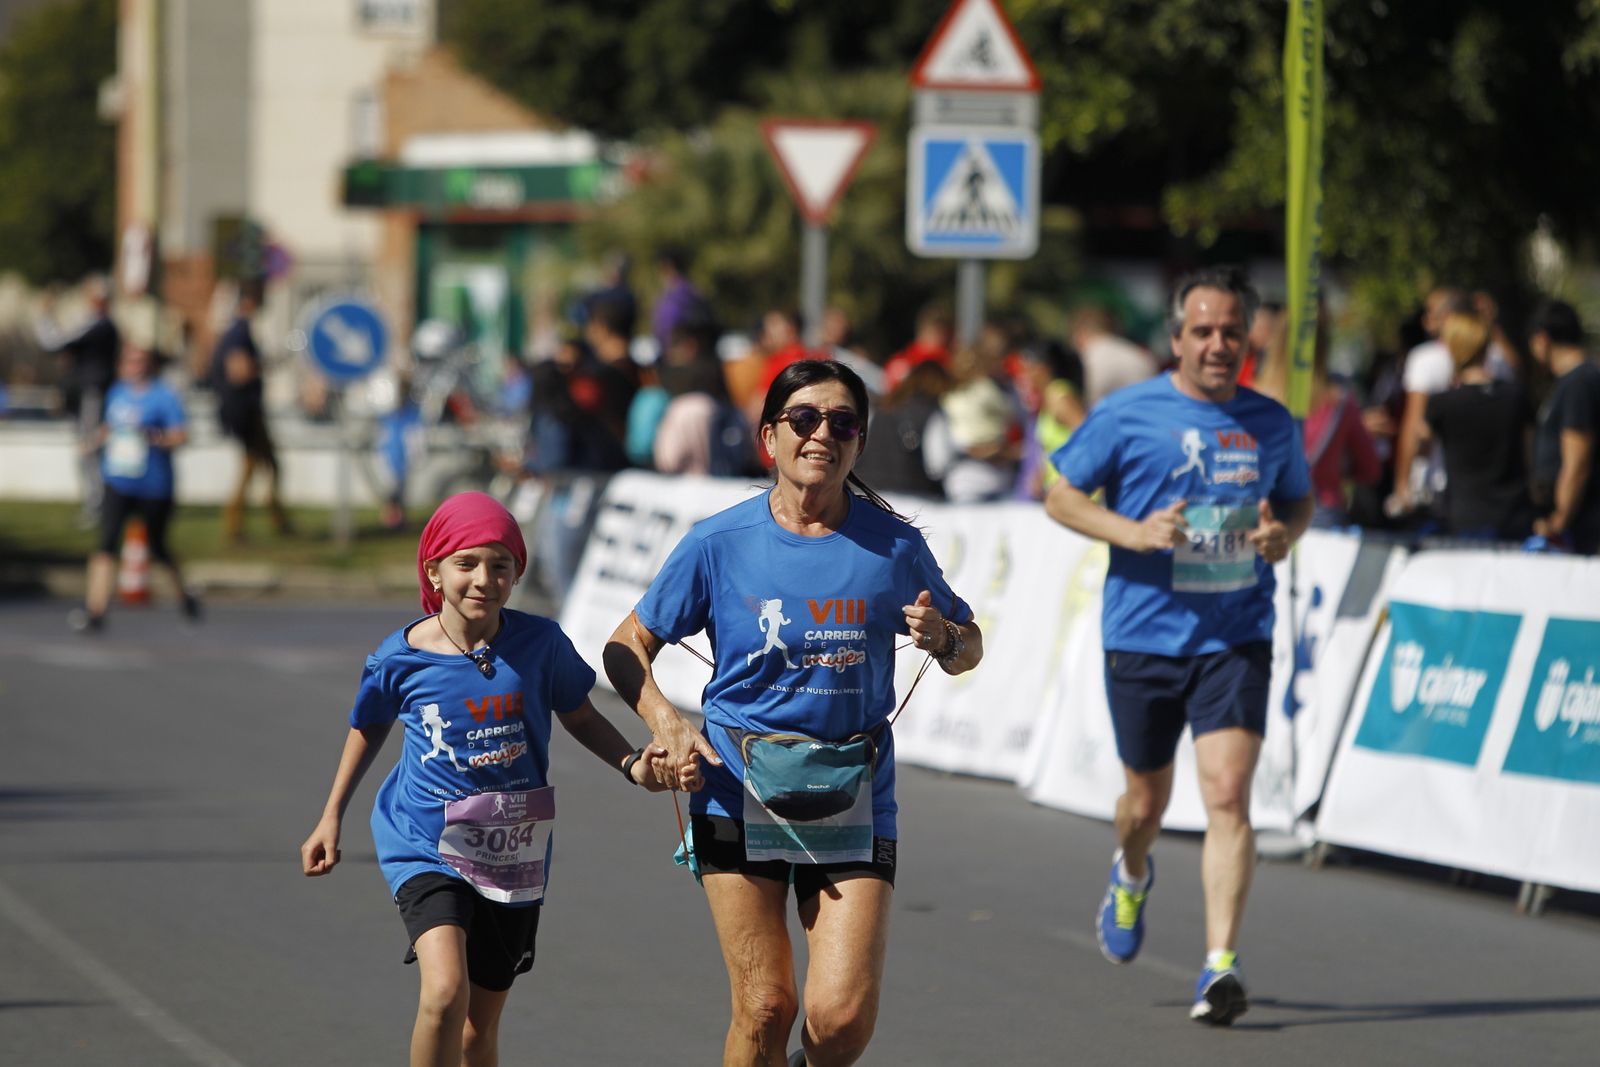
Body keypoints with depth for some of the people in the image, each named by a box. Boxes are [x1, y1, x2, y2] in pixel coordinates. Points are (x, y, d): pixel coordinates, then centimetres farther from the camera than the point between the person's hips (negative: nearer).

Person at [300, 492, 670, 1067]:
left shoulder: (540, 643, -8)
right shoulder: (400, 657, -10)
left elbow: (580, 716, 9)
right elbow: (368, 729, 11)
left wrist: (633, 764, -8)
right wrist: (332, 817, 17)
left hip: (513, 855, 3)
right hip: (424, 847, -2)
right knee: (445, 992, -26)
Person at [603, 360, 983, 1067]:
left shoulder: (893, 545, 1)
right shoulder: (719, 543, -2)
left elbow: (968, 648, 13)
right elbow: (627, 648, 6)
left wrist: (942, 638, -10)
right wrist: (665, 723, -13)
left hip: (854, 797, 1)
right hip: (740, 789, -1)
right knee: (765, 1009, -5)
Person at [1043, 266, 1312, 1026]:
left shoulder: (1271, 424, 5)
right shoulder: (1126, 414, -3)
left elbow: (1299, 501, 20)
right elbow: (1062, 498, 2)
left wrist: (1284, 534, -4)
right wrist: (1132, 532, -15)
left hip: (1235, 640, 0)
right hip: (1142, 637, 0)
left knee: (1227, 793, -15)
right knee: (1147, 799, 14)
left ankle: (1220, 964, -17)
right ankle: (1131, 877, 49)